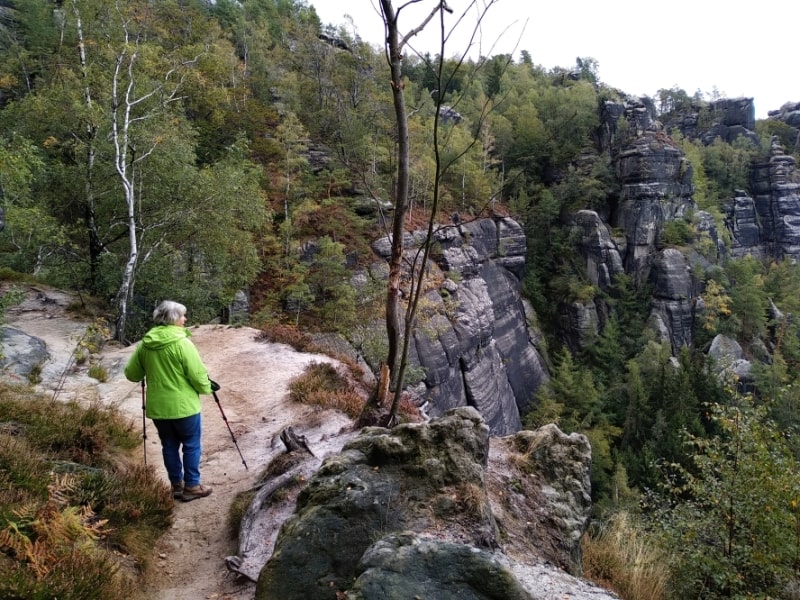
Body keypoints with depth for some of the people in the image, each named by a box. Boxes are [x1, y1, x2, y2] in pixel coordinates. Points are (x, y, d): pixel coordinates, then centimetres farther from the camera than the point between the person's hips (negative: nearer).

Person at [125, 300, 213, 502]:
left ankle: (177, 485, 24)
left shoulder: (145, 344, 2)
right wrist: (206, 388, 3)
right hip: (183, 405, -5)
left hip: (157, 407, 6)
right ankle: (191, 486, 12)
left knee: (169, 446, 16)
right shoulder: (182, 343, -17)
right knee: (191, 445, 8)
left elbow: (131, 374, 10)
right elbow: (198, 374, -16)